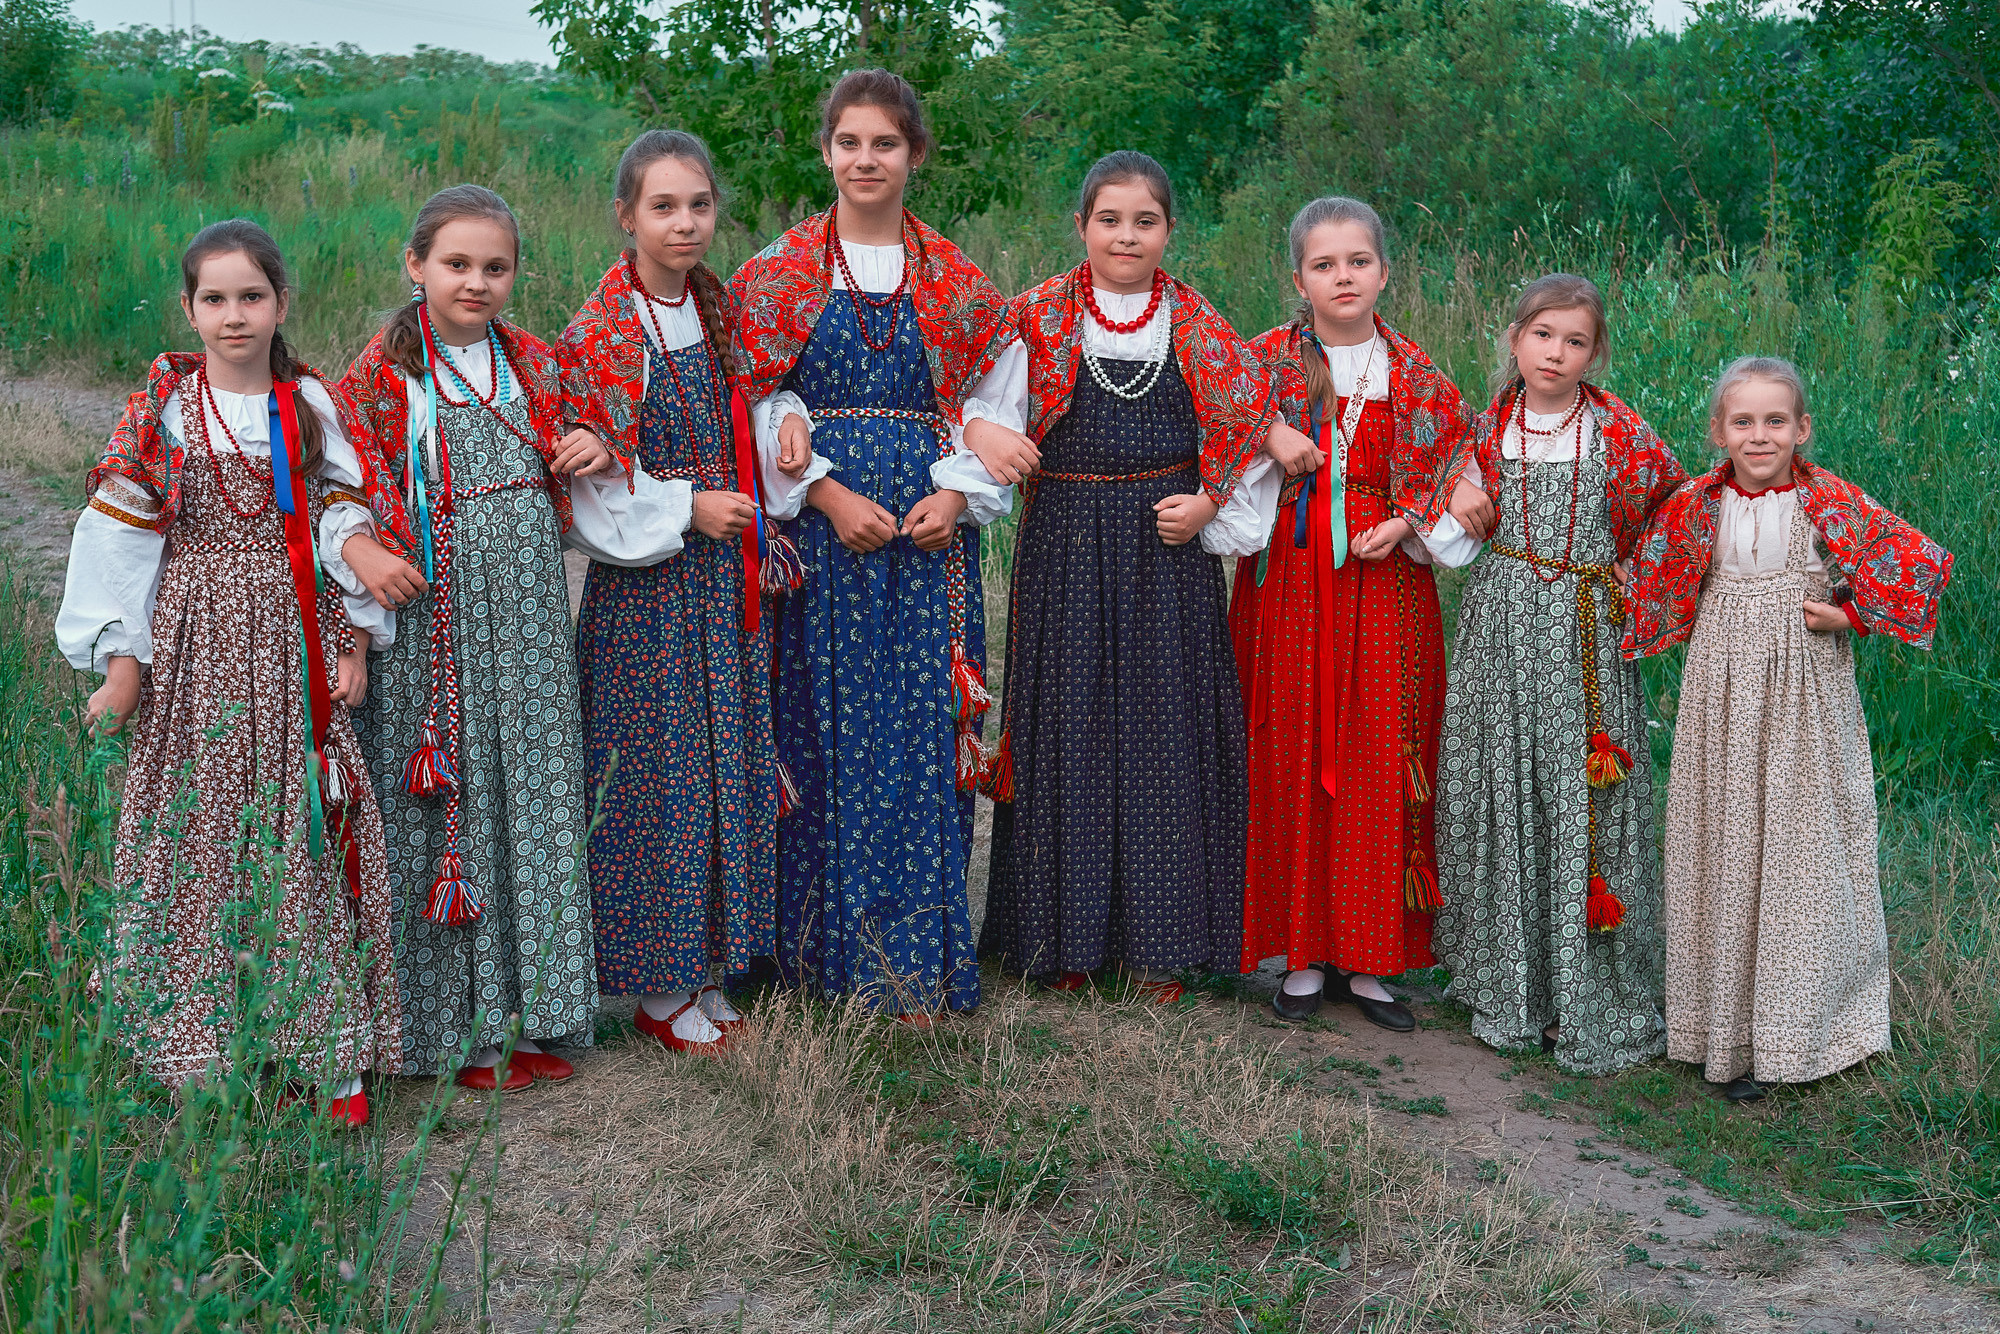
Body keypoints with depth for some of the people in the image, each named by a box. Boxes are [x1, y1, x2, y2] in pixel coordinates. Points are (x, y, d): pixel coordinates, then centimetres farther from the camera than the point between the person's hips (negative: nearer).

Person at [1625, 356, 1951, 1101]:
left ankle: (1792, 1027, 13)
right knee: (1722, 848, 7)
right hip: (1721, 695, 2)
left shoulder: (1832, 504, -7)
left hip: (1805, 699, -2)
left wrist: (1848, 617, -8)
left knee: (1799, 843, 2)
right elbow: (1648, 585, 13)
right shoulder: (1694, 507, 0)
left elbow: (1927, 563, -5)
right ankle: (1726, 1031, 17)